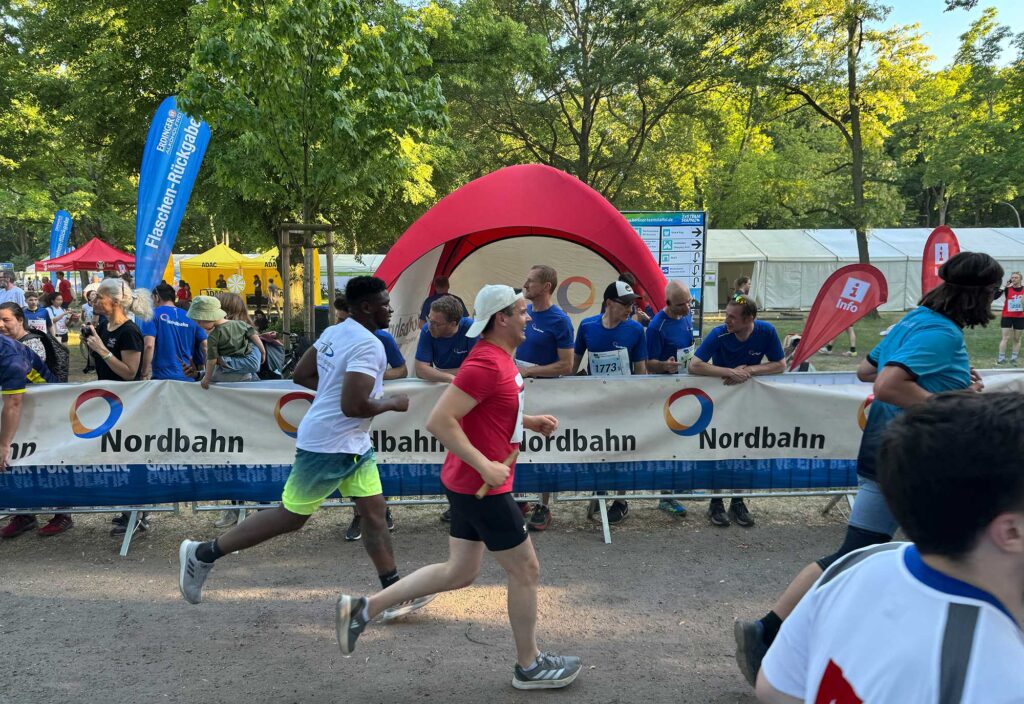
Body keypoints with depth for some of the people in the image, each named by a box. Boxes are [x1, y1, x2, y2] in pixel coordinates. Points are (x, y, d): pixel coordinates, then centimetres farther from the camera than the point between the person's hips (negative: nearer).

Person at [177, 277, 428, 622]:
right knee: (291, 516, 4)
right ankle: (203, 553, 18)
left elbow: (301, 375, 13)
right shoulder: (368, 345, -22)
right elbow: (353, 406, -29)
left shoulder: (334, 332, 6)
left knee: (375, 511, 9)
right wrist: (392, 403, -13)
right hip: (328, 446, -10)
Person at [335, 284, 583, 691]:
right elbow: (439, 421, -27)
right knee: (525, 570, 6)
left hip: (471, 483, 10)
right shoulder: (486, 364, -22)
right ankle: (529, 666, 25)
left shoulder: (499, 358, 10)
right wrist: (485, 466, -26)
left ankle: (363, 609, 23)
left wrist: (530, 422, 11)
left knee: (459, 573, 18)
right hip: (481, 486, -10)